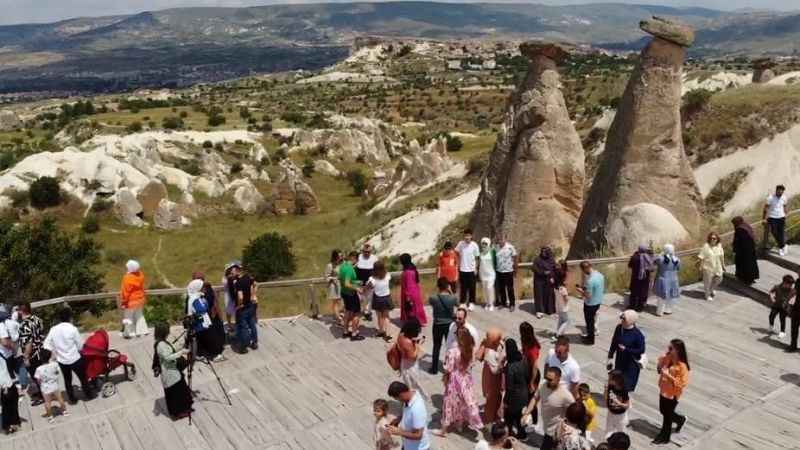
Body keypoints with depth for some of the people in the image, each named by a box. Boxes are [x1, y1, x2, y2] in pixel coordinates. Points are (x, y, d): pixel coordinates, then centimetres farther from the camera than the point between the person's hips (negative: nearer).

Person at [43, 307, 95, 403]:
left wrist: (54, 354, 7)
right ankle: (88, 394, 29)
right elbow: (80, 345, -10)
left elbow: (47, 345, -2)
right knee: (83, 377, 15)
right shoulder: (72, 329, -17)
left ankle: (72, 398, 29)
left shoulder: (53, 330, -5)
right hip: (75, 359, -4)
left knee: (67, 380, 19)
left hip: (61, 360, 4)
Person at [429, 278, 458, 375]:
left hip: (438, 325, -1)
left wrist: (439, 293, 3)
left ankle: (434, 369, 24)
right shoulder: (453, 298, -16)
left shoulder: (433, 298, -19)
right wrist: (450, 292, 5)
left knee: (436, 347, 14)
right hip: (450, 325, 1)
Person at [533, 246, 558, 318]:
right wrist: (544, 272, -20)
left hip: (549, 281, 3)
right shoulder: (537, 260, -4)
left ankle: (549, 309, 17)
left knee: (549, 294, 5)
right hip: (539, 280, -3)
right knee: (540, 295, -5)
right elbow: (535, 269, -10)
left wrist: (552, 278, -11)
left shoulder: (552, 260, 4)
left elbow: (554, 270, 3)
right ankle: (539, 311, -5)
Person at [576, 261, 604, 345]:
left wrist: (581, 291, -11)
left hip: (590, 304, -8)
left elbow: (588, 296, -28)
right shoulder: (600, 275, -5)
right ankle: (591, 334, 43)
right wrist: (585, 288, 10)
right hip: (598, 302, 8)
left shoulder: (590, 280, -32)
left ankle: (590, 339, 27)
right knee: (593, 319, 26)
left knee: (589, 321, 11)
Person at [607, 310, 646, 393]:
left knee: (627, 385, 1)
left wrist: (626, 349, -21)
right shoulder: (619, 328, -7)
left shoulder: (637, 334, -23)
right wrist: (610, 358, 7)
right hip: (619, 361, 5)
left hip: (631, 364, -5)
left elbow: (641, 350, -16)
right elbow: (613, 343, 4)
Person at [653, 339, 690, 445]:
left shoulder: (682, 366, -27)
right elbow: (659, 369, 7)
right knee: (663, 411, 24)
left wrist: (668, 376, -29)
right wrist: (662, 359, -10)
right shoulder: (668, 359, -6)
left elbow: (683, 383, -25)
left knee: (667, 415, 11)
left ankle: (664, 437, 31)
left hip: (672, 394, -7)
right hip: (664, 391, 7)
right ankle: (680, 420, 51)